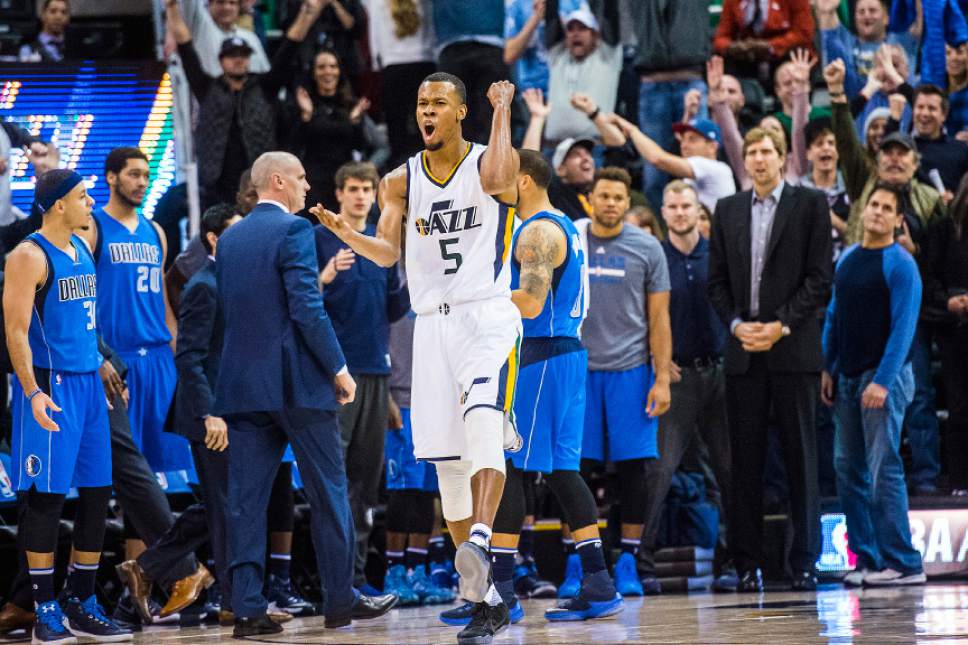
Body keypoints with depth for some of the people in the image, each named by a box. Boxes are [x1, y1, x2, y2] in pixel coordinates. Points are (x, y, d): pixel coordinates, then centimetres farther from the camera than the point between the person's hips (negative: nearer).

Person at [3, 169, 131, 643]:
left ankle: (83, 605, 17)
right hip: (50, 386, -8)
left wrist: (102, 365, 20)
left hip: (88, 383, 8)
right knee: (46, 497, -4)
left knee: (97, 493, 8)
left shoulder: (83, 248, 14)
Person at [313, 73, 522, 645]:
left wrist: (503, 109, -15)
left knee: (482, 417, -34)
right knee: (449, 466, 2)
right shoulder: (401, 181, 10)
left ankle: (480, 540, -47)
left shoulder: (488, 161, 0)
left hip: (488, 316, -4)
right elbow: (387, 253, -1)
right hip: (433, 324, 4)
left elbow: (499, 179, -25)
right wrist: (345, 233, -20)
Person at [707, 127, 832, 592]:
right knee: (745, 460, 2)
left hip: (794, 348, -3)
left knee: (801, 457, -1)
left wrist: (781, 326, -11)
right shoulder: (727, 210, 14)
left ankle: (804, 561, 2)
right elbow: (717, 280, 13)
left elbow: (820, 278, -2)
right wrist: (737, 325, -4)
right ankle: (747, 563, 4)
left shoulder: (810, 205, 3)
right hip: (743, 351, 3)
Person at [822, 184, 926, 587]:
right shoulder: (847, 259, 14)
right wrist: (828, 369, 10)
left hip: (883, 376, -7)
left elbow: (903, 326, -14)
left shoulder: (900, 264, -8)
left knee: (884, 470, -12)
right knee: (848, 469, 6)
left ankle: (902, 564, -11)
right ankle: (867, 559, 11)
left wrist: (882, 381, -20)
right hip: (847, 379, 7)